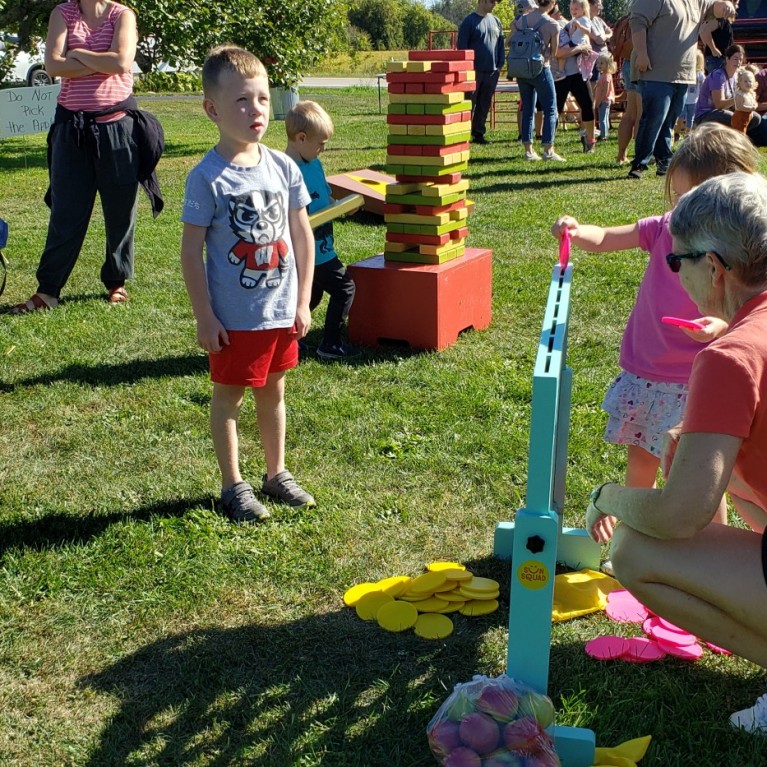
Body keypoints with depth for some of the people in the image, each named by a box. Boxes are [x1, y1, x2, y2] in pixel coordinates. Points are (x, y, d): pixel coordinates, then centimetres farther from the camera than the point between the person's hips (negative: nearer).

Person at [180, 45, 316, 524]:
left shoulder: (283, 167, 0)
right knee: (229, 397, 9)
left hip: (282, 312, 5)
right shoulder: (207, 178, -14)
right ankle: (234, 486, 24)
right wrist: (204, 318, -12)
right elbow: (192, 250, -11)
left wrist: (303, 302, 5)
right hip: (234, 317, -5)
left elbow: (303, 235, 7)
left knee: (273, 391, 19)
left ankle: (277, 473, 35)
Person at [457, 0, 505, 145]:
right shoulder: (469, 21, -4)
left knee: (485, 105, 8)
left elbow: (501, 44, 17)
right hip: (474, 71, -5)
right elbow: (461, 46, -6)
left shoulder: (495, 21, 13)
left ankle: (478, 133, 15)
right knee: (469, 104, -3)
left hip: (492, 72, 5)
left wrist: (500, 64, 8)